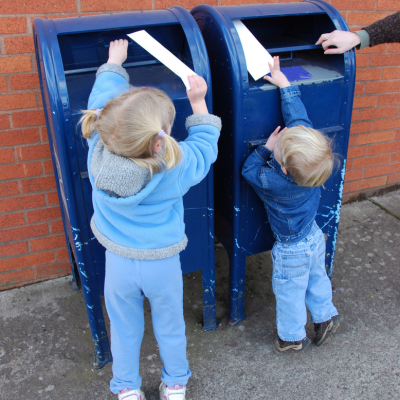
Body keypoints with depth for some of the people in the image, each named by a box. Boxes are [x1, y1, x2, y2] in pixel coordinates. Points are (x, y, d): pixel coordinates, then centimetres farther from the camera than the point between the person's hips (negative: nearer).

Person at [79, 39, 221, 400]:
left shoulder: (98, 151, -24)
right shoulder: (178, 166, -28)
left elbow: (102, 96, -6)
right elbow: (205, 143, -4)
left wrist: (114, 62, 8)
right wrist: (198, 102, -2)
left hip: (118, 262, 2)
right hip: (163, 264, -1)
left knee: (124, 329, 24)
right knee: (170, 327, 24)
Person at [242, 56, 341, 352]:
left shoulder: (273, 182, -37)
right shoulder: (312, 152, -24)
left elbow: (250, 169, -17)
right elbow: (298, 117, -14)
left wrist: (266, 148, -14)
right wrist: (284, 84, -8)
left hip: (292, 250, -6)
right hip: (315, 236, 6)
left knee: (289, 294, 16)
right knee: (316, 280, 28)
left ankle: (292, 336, 36)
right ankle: (326, 316, 48)